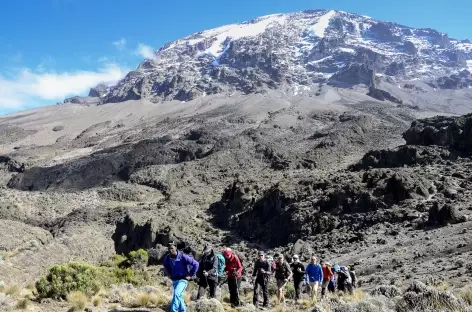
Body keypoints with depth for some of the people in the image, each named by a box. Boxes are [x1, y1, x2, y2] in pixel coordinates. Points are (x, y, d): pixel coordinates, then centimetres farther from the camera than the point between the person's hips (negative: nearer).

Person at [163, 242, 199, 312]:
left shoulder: (183, 256, -19)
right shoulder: (167, 258, -4)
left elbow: (196, 264, -16)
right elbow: (166, 266, 23)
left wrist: (190, 275, -12)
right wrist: (170, 274, 14)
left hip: (183, 280, -6)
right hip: (174, 280, 6)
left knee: (176, 294, -23)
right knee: (179, 296, 14)